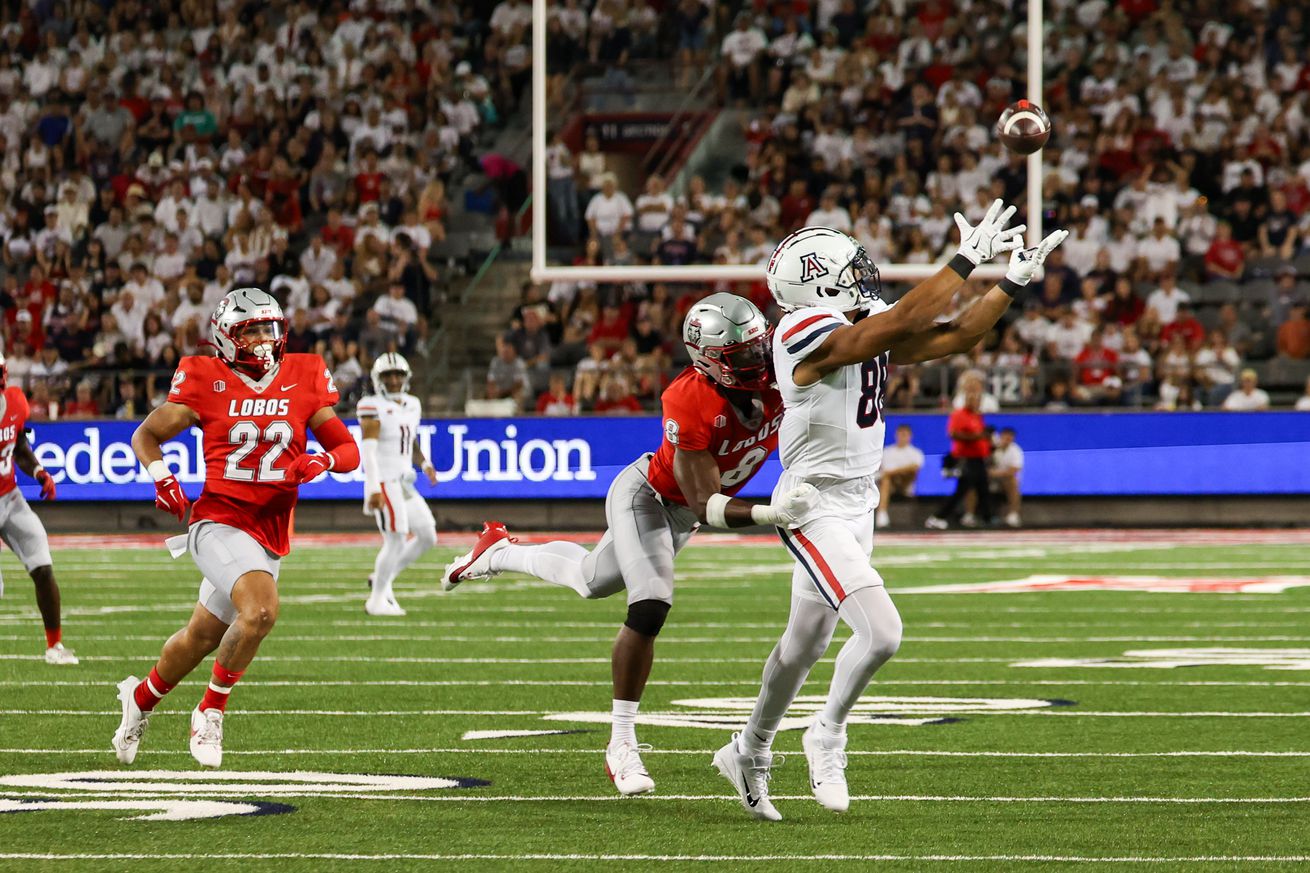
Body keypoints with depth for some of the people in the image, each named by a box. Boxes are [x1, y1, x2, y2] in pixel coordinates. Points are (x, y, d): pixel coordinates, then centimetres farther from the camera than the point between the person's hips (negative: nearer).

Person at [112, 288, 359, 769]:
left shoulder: (303, 379, 5)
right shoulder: (207, 381, -3)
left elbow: (348, 449, 9)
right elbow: (146, 435, 7)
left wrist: (323, 461, -13)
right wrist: (161, 477, -11)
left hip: (269, 536, 5)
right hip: (220, 521, -5)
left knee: (202, 638, 13)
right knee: (261, 610, -27)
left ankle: (141, 697, 39)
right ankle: (210, 712, -6)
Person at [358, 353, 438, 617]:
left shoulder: (411, 405, 13)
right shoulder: (373, 407, -11)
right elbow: (368, 451, -19)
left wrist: (425, 464, 6)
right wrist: (374, 489, -26)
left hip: (404, 483, 8)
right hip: (384, 483, -8)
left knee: (427, 537, 8)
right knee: (396, 541, -9)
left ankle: (382, 579, 20)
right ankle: (377, 600, 5)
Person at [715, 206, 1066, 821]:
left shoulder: (867, 327, 4)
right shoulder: (808, 333, -22)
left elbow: (951, 339, 8)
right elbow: (906, 323, -29)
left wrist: (1014, 284, 3)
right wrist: (967, 260, -26)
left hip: (857, 504, 9)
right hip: (816, 508, -9)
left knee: (805, 642, 20)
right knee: (881, 631, -19)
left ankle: (749, 752, 37)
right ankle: (828, 735, 4)